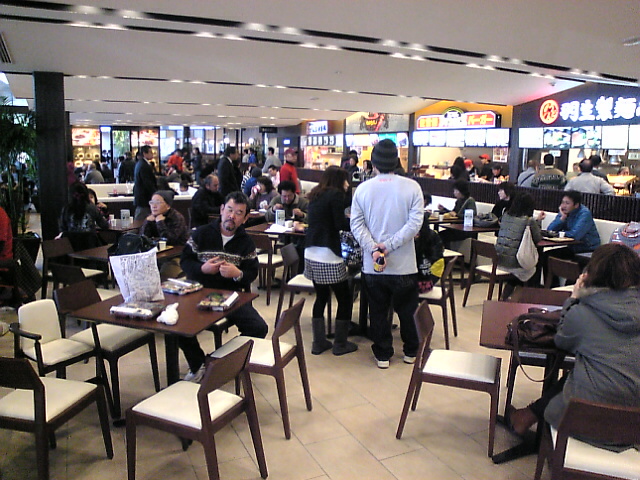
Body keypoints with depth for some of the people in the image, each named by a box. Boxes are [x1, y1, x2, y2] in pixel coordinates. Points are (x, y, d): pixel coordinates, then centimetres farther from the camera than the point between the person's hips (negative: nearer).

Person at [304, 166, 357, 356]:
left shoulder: (315, 195, 15)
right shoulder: (336, 194, -7)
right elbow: (341, 224, -12)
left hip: (311, 254, 8)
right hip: (328, 256, -8)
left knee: (321, 297, 18)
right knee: (345, 298, 6)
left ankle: (318, 342, 22)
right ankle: (340, 344, 13)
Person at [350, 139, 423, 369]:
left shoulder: (362, 189, -3)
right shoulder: (412, 187, -8)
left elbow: (356, 224, -11)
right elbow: (415, 223, -16)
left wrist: (374, 249, -17)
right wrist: (388, 246, -16)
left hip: (372, 266, 1)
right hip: (404, 264, -1)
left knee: (378, 311, 15)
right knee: (407, 310, 18)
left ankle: (383, 354, 25)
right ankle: (410, 352, 34)